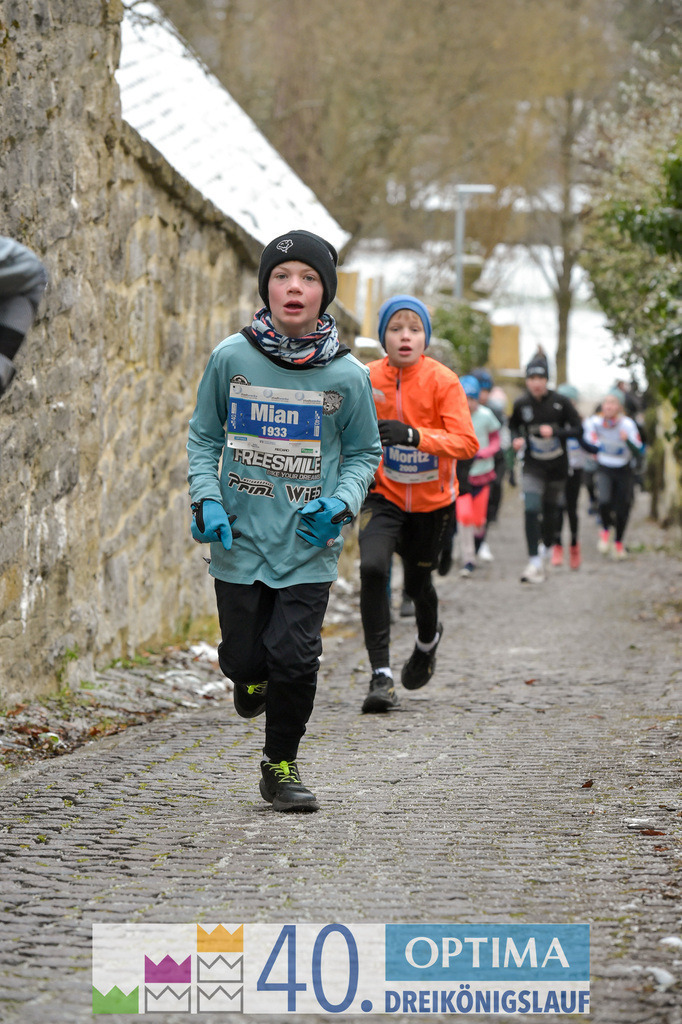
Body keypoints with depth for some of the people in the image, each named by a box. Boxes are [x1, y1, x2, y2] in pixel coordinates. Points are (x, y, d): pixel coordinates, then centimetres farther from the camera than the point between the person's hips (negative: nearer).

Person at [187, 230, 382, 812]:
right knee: (245, 656, 4)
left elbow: (363, 452, 9)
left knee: (295, 659, -9)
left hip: (310, 545, -1)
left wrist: (342, 504, -9)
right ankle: (251, 676, 43)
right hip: (241, 538, 1)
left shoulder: (347, 375, -3)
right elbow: (203, 436, 9)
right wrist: (206, 499, -6)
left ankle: (282, 764, 13)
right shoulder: (231, 358, -3)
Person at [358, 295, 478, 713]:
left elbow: (467, 442, -27)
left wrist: (412, 435, -39)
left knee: (417, 582, 13)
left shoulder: (443, 381, -17)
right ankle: (381, 675, -21)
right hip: (384, 495, 1)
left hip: (432, 500, -1)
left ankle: (428, 640, 50)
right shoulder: (369, 379, -8)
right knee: (373, 568, -23)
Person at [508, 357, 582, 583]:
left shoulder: (560, 402, -9)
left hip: (557, 466, 1)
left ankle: (548, 546, 40)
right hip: (533, 466, -1)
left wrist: (555, 432, -22)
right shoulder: (521, 404, -5)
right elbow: (513, 426, 14)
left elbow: (578, 429, -7)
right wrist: (516, 439, -8)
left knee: (551, 512, 12)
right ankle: (534, 563, -18)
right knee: (531, 510, -16)